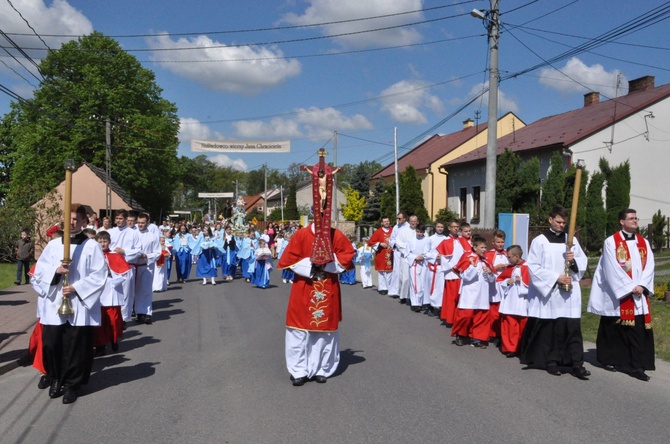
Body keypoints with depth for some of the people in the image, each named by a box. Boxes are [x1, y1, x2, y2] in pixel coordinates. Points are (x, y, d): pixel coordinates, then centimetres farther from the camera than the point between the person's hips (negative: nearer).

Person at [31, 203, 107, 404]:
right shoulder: (53, 245, 7)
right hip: (53, 304, 3)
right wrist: (55, 271, -14)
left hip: (80, 306, -3)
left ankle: (72, 384, 18)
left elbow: (99, 275, -8)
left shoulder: (92, 246, -3)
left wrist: (75, 288, -15)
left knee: (76, 348, 2)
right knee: (51, 345, 6)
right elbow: (39, 270, 5)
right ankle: (55, 379, 28)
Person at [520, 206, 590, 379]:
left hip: (570, 292, 3)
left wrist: (574, 261, -9)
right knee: (550, 328, 4)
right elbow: (533, 267, -7)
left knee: (573, 327, -3)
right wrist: (556, 278, -14)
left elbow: (583, 261, 14)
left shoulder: (572, 240, 10)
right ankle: (551, 361, 16)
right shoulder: (539, 241, -2)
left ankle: (577, 364, 1)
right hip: (548, 291, -2)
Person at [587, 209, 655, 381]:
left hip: (639, 295, 4)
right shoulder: (611, 242, -4)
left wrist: (642, 286, -10)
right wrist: (630, 287, -14)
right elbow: (612, 269, -11)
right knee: (614, 329, 6)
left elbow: (649, 267, 4)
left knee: (638, 330, -1)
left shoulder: (644, 243, 11)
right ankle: (610, 360, 20)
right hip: (617, 294, -4)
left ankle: (637, 366, 2)